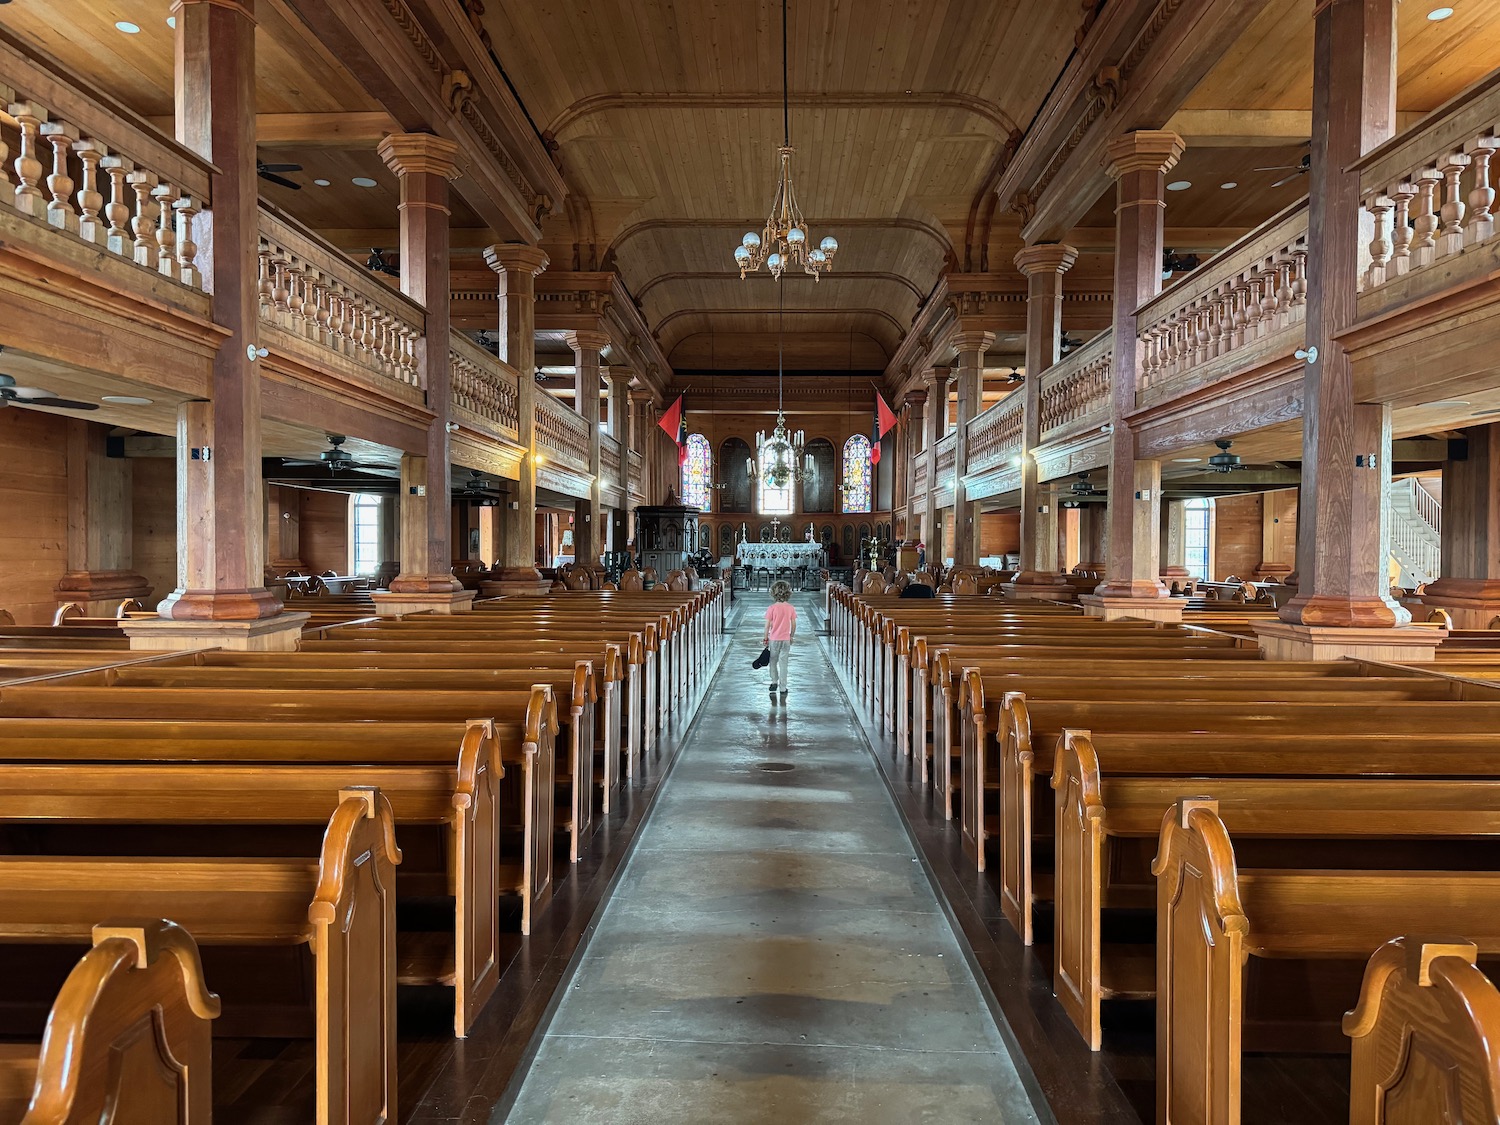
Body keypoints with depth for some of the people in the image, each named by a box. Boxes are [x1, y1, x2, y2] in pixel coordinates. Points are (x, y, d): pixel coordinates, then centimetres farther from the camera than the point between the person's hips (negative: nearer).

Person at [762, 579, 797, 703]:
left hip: (774, 639, -1)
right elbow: (793, 624, 1)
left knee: (773, 661, 17)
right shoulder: (791, 608, -4)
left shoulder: (771, 608, -11)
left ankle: (774, 682, 18)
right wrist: (791, 636, 16)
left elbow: (767, 625, -8)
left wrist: (765, 638, 4)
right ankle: (783, 687, 7)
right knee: (783, 662, 6)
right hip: (786, 639, 1)